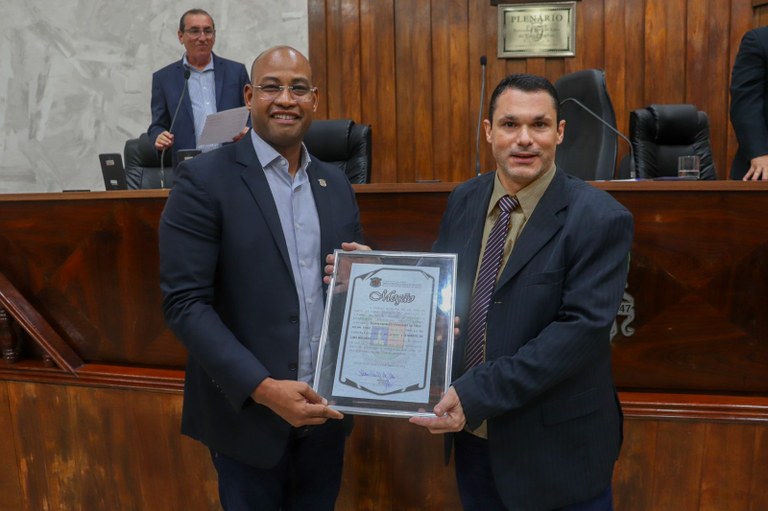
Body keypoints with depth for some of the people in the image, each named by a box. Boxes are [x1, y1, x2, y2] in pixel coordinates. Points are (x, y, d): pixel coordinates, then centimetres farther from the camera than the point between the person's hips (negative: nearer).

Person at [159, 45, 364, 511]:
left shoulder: (336, 183, 6)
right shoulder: (204, 179, -11)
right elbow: (185, 303, -15)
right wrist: (261, 387, -22)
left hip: (325, 404, 5)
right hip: (247, 407, -4)